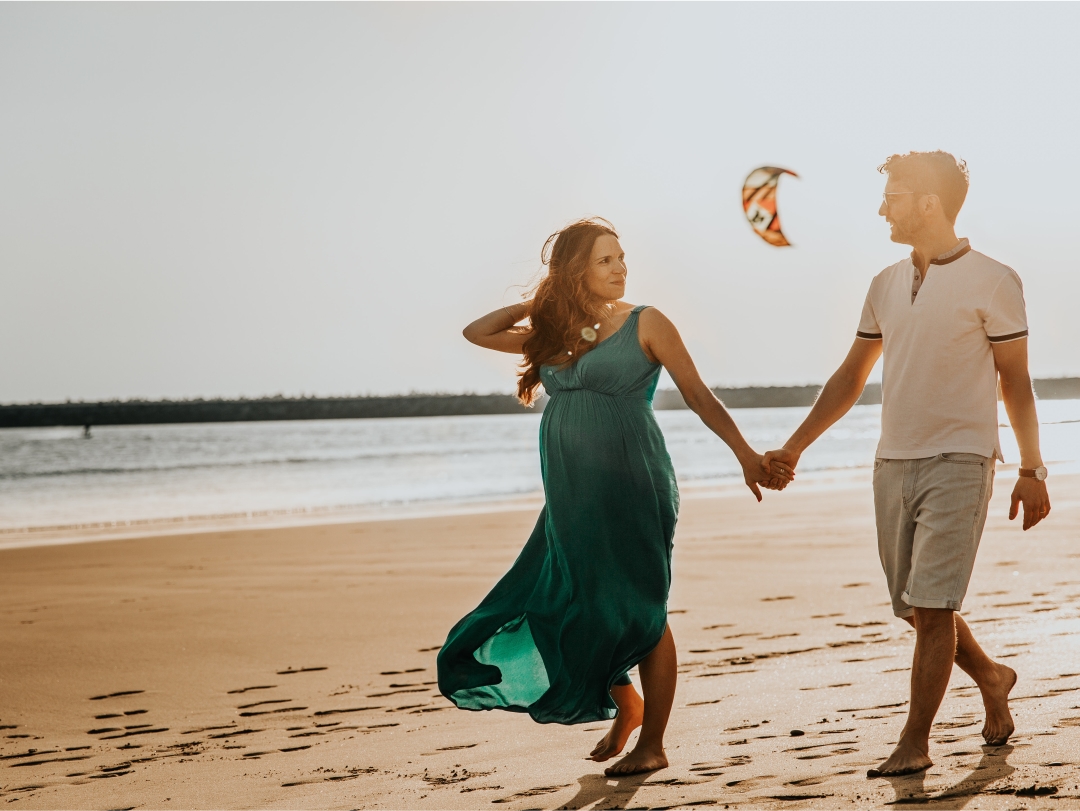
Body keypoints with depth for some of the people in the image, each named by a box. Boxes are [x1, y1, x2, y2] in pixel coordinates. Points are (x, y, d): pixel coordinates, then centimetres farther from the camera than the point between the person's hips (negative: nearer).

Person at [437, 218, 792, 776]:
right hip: (573, 494, 5)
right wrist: (540, 304, 11)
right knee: (569, 607, 5)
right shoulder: (554, 334, 13)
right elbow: (477, 332, 19)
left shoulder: (645, 325, 1)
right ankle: (624, 703, 28)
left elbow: (698, 396, 0)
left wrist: (745, 454, -5)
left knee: (641, 612, -2)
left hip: (632, 486, -5)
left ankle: (651, 744, 5)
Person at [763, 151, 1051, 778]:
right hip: (894, 462, 6)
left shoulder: (992, 282, -5)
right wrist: (795, 447, 15)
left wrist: (1032, 471, -3)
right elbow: (851, 378, 18)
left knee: (932, 606, -10)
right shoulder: (887, 285, 11)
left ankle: (915, 744, -3)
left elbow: (1016, 383, -1)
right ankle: (992, 679, 34)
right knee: (916, 609, 9)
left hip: (959, 462, -6)